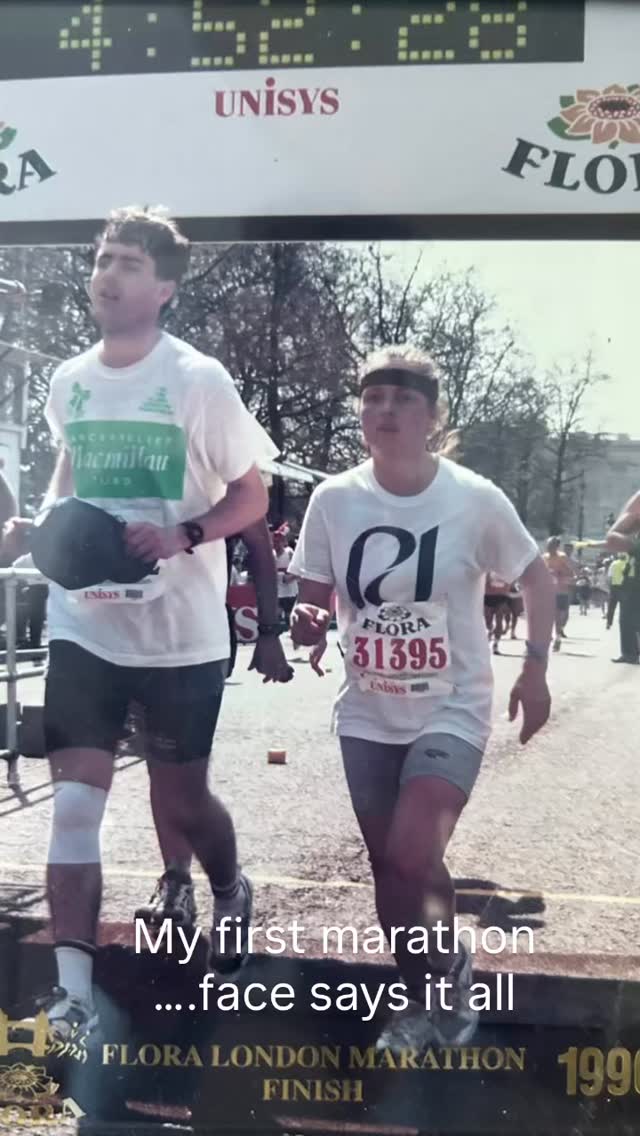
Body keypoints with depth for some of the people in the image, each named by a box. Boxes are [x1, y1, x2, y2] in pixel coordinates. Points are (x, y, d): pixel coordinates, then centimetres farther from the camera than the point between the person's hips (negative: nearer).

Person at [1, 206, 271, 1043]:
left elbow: (252, 497, -5)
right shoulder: (68, 381, 4)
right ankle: (72, 989, 4)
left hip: (181, 633, -3)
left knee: (179, 796, 12)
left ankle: (231, 895, 44)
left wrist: (182, 537, -22)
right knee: (74, 803, -3)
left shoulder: (198, 382, -11)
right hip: (84, 626, 4)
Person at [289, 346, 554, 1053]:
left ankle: (447, 980, 10)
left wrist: (535, 670, -7)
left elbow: (536, 579, 2)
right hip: (367, 715, 4)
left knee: (412, 853, -19)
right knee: (389, 865, 12)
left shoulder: (476, 500, -13)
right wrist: (306, 624, -20)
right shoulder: (333, 500, -7)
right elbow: (313, 599, 3)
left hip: (451, 711, -3)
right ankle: (426, 999, 34)